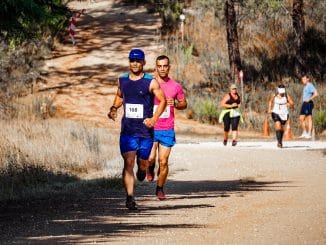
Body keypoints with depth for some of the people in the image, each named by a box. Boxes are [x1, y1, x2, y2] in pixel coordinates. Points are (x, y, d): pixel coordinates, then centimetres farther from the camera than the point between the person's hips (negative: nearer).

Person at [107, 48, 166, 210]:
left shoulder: (151, 82, -4)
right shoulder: (122, 81, 8)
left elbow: (163, 100, -1)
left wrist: (154, 119, -14)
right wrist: (114, 108, 5)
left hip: (145, 130, -2)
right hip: (127, 129, 2)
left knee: (143, 163, 9)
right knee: (128, 163, -11)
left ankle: (142, 170, 47)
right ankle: (129, 197, -16)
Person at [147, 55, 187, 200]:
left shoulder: (176, 86, 4)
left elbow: (184, 104, 15)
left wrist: (175, 104, -7)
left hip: (168, 130, 1)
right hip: (151, 128, -1)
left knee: (163, 162, 0)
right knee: (150, 158, -15)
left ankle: (160, 189, 18)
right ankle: (151, 168, 21)